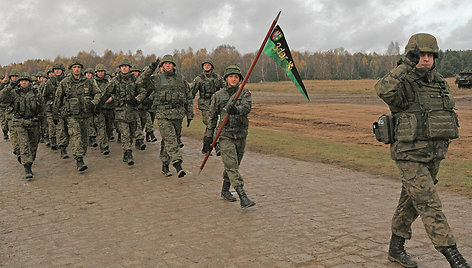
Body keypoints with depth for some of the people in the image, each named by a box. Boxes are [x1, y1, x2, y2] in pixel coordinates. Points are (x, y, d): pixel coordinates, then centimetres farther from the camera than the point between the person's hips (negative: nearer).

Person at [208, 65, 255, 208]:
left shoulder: (245, 93, 4)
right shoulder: (218, 95, 3)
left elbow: (247, 107, -17)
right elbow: (212, 117, 8)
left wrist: (236, 110, -39)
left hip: (241, 134, 2)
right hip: (225, 135, -2)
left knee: (234, 165, 13)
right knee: (231, 166, -12)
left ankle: (225, 190, 31)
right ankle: (243, 197, -16)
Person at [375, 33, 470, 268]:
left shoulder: (440, 83, 10)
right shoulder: (403, 85, -12)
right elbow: (383, 90, -37)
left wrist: (443, 146, 21)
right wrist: (407, 65, -34)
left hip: (433, 155, 7)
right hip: (410, 156, -7)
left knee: (411, 203, 16)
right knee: (429, 205, -9)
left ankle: (396, 248, 29)